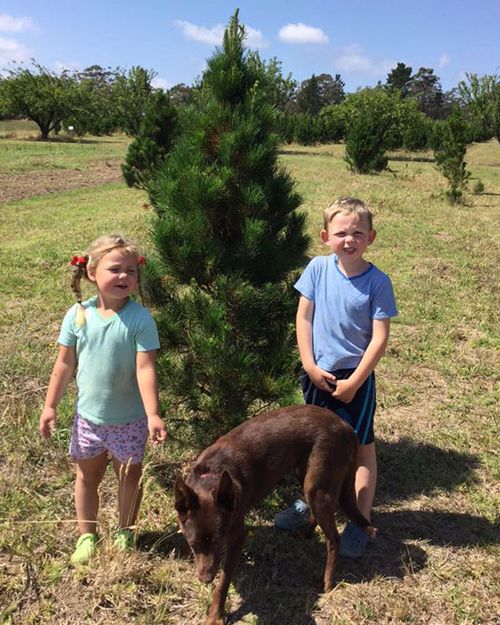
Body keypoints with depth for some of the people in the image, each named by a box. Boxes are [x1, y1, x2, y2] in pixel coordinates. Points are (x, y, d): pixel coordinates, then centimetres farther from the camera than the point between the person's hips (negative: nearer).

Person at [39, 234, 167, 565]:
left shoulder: (140, 319, -19)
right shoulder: (78, 314, -9)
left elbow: (146, 368, -21)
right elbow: (65, 364, 0)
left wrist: (153, 414, -27)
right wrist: (51, 406, 3)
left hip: (130, 419, -2)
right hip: (88, 416, 3)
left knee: (130, 476, 15)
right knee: (87, 475, 18)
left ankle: (125, 534, 37)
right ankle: (87, 535, 38)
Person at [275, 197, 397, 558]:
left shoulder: (377, 282, -13)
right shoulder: (318, 268, -6)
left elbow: (380, 337, -13)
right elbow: (304, 317, -2)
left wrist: (353, 382, -14)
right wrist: (310, 366, -7)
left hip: (356, 376, -3)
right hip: (318, 373, 3)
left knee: (361, 447, 7)